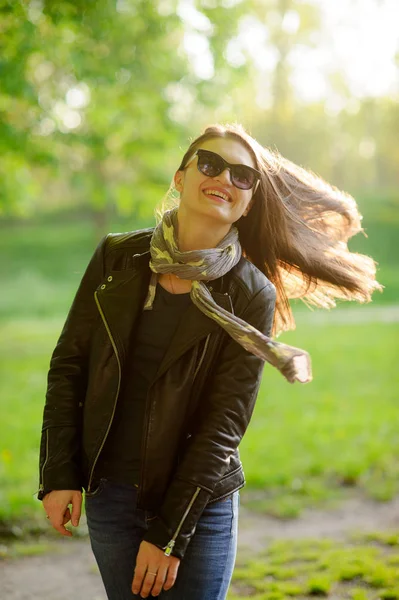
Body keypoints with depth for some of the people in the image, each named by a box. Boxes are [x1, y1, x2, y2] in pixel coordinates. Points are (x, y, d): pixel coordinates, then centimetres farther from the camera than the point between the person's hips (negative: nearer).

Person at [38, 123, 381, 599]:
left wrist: (168, 534, -13)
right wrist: (59, 475, -4)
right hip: (107, 492, 2)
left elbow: (224, 424, -11)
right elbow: (68, 364, 3)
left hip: (200, 503, -2)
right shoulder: (118, 257, -2)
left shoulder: (251, 296, -9)